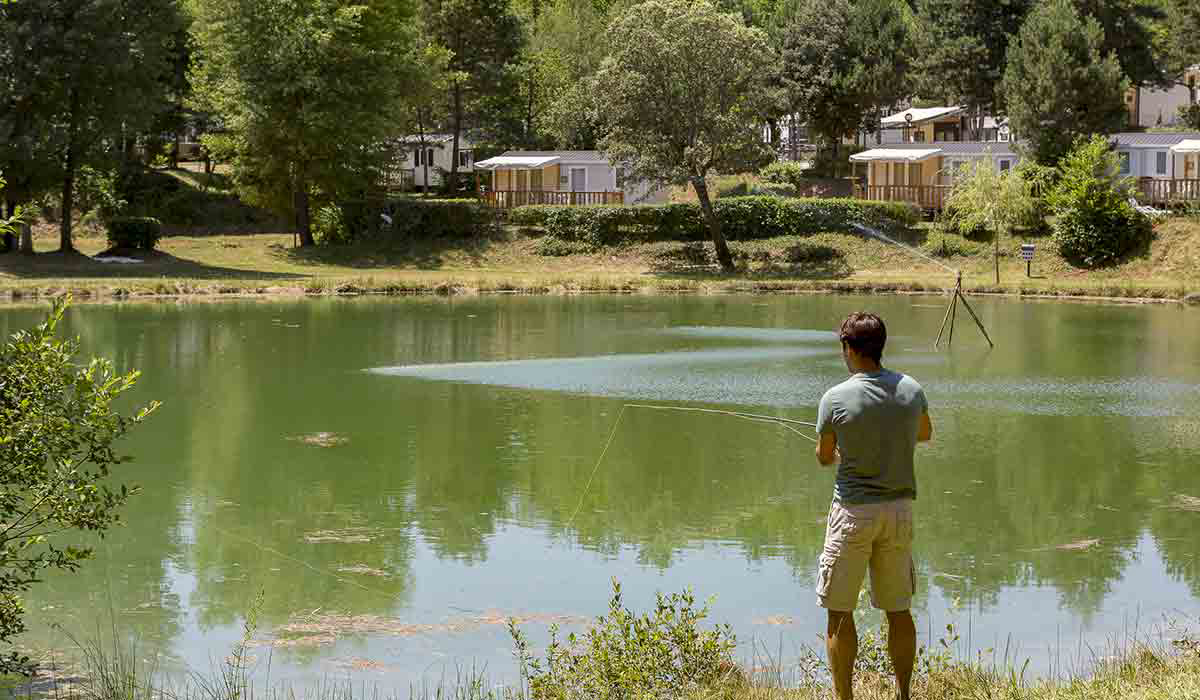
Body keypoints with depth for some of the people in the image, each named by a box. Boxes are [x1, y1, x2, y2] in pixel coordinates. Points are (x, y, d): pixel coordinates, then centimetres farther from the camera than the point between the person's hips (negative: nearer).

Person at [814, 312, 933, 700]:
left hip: (854, 511, -4)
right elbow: (925, 434, 19)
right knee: (899, 609, 12)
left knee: (840, 611, 5)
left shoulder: (836, 398, -13)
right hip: (900, 508, 4)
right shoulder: (911, 390, -1)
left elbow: (824, 457, 1)